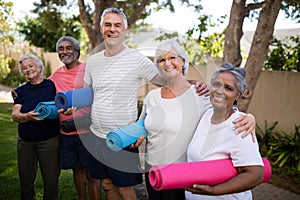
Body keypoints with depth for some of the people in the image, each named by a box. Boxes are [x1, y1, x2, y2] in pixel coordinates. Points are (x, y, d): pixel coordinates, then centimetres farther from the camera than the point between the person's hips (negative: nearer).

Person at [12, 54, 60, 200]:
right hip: (25, 141, 4)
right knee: (26, 178, 11)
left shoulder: (52, 85, -1)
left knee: (51, 178, 2)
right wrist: (28, 116, -21)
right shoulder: (21, 91, 9)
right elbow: (15, 115, 1)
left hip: (49, 140, -3)